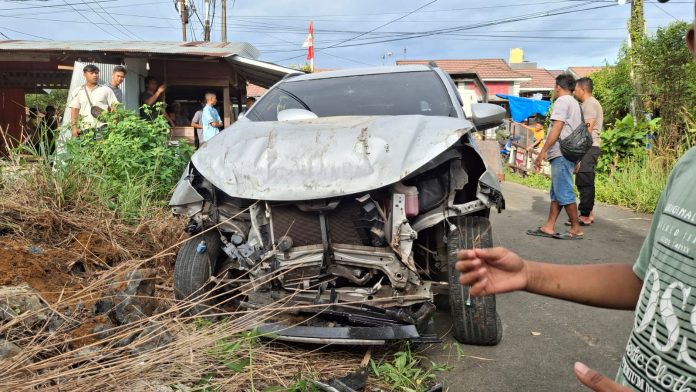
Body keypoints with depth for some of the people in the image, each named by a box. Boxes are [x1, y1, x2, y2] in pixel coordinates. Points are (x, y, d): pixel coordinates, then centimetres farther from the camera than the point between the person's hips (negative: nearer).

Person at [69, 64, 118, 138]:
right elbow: (74, 110, 9)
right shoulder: (78, 92, 13)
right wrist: (74, 126, -3)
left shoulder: (106, 90, 11)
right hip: (84, 129, 1)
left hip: (102, 128, -1)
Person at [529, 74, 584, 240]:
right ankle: (549, 227, 11)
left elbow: (557, 128, -16)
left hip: (561, 153, -10)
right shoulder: (575, 103, 22)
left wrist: (542, 152, -16)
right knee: (556, 192, 9)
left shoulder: (562, 101, -6)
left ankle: (576, 229, -3)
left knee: (564, 192, -7)